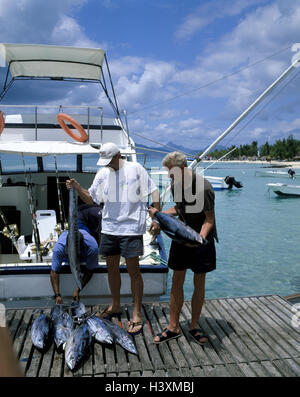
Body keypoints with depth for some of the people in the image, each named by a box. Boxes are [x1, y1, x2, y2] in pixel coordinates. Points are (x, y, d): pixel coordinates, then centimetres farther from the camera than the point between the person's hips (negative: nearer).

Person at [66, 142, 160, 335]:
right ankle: (116, 306, 33)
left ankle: (137, 314, 8)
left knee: (133, 269, -3)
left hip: (131, 227, -5)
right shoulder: (103, 173, 9)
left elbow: (153, 192, -2)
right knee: (112, 268, 14)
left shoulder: (135, 168, -4)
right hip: (109, 227, 5)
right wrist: (77, 187, -4)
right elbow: (91, 198, 14)